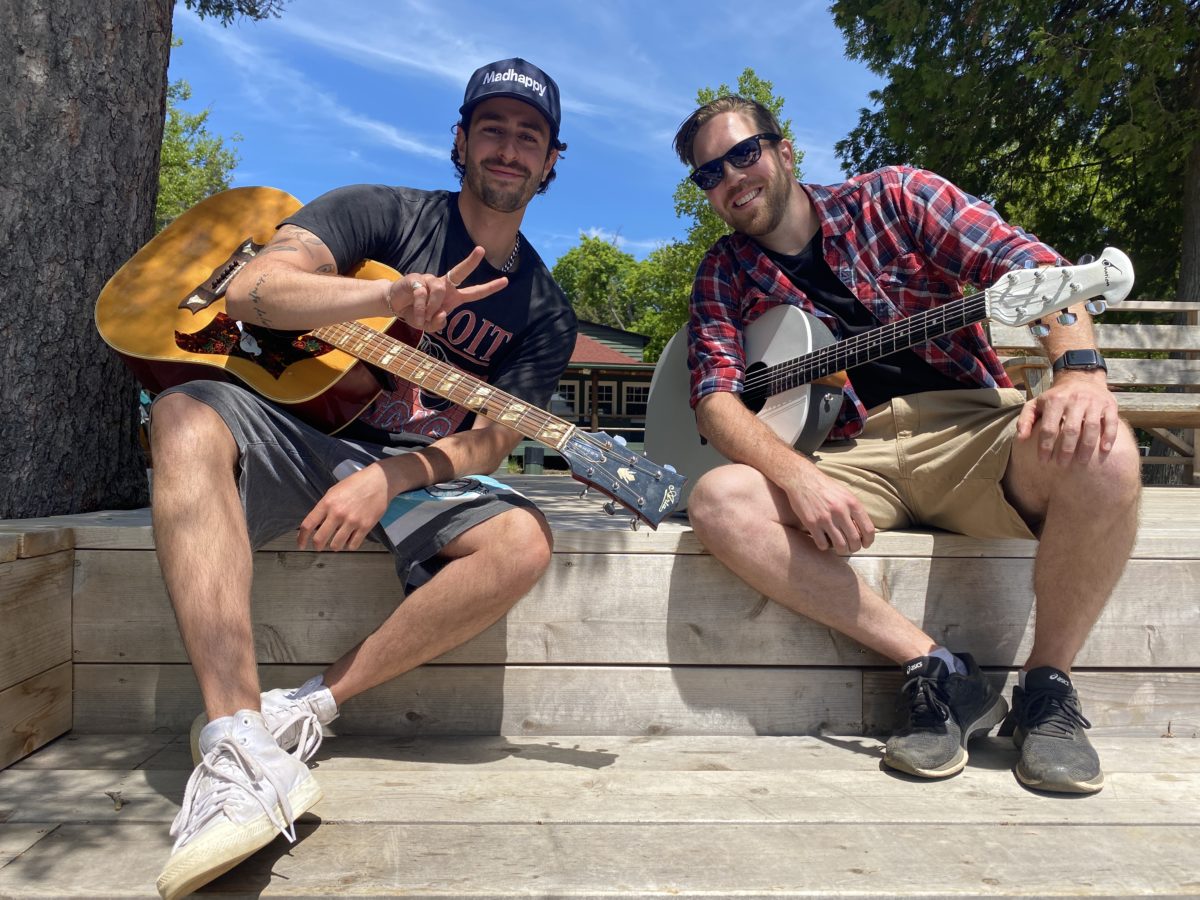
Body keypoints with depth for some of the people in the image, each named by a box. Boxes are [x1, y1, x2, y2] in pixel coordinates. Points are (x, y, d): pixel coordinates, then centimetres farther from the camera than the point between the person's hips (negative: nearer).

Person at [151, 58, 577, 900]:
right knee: (188, 415, -31)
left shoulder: (543, 309, 7)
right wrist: (395, 295, -28)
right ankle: (238, 743, -41)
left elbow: (489, 441, -2)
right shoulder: (384, 213, 2)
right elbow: (251, 290, -13)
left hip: (419, 475, 1)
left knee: (522, 541, -29)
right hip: (301, 440, 0)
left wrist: (389, 478, -22)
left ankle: (307, 707, -22)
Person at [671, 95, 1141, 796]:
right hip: (849, 457, 2)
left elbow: (1030, 265, -4)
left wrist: (1081, 370, -25)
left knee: (1103, 453, -32)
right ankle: (938, 670, -16)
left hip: (970, 427, -1)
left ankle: (1047, 688, -8)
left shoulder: (892, 197, 5)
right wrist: (797, 477, -24)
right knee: (719, 502, -26)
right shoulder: (725, 277, 10)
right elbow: (715, 394, -5)